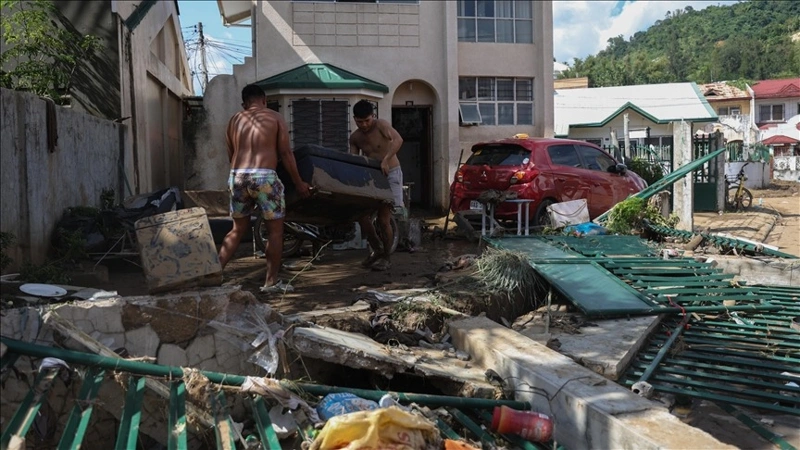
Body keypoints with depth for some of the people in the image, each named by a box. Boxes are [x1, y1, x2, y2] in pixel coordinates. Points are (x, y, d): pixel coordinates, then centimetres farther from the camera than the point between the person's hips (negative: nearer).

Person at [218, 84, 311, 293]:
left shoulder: (235, 120, 18)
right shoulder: (275, 118, 7)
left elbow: (231, 154, 18)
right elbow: (285, 153, 2)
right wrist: (299, 183, 8)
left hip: (237, 176, 5)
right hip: (264, 176, -4)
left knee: (238, 230, 18)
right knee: (275, 230, 8)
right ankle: (271, 282, 11)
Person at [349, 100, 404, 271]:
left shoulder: (380, 125, -14)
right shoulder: (355, 138, 3)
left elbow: (398, 139, -30)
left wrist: (386, 160, -40)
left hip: (390, 174, -6)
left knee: (383, 218, -9)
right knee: (363, 217, 0)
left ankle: (386, 257, 8)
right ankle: (377, 250, 22)